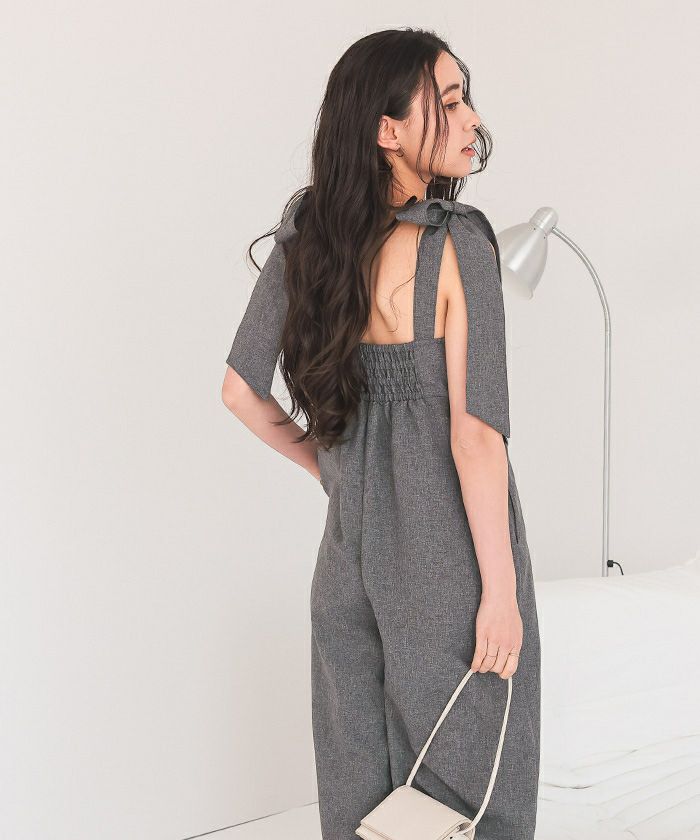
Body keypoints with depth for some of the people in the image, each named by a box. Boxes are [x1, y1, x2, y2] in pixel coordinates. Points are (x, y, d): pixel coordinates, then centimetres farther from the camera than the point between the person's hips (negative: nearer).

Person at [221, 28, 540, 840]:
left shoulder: (307, 238, 1)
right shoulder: (457, 244, -17)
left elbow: (241, 390, 5)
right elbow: (474, 433, -19)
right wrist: (502, 589, -13)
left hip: (352, 547, 6)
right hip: (451, 553, -6)